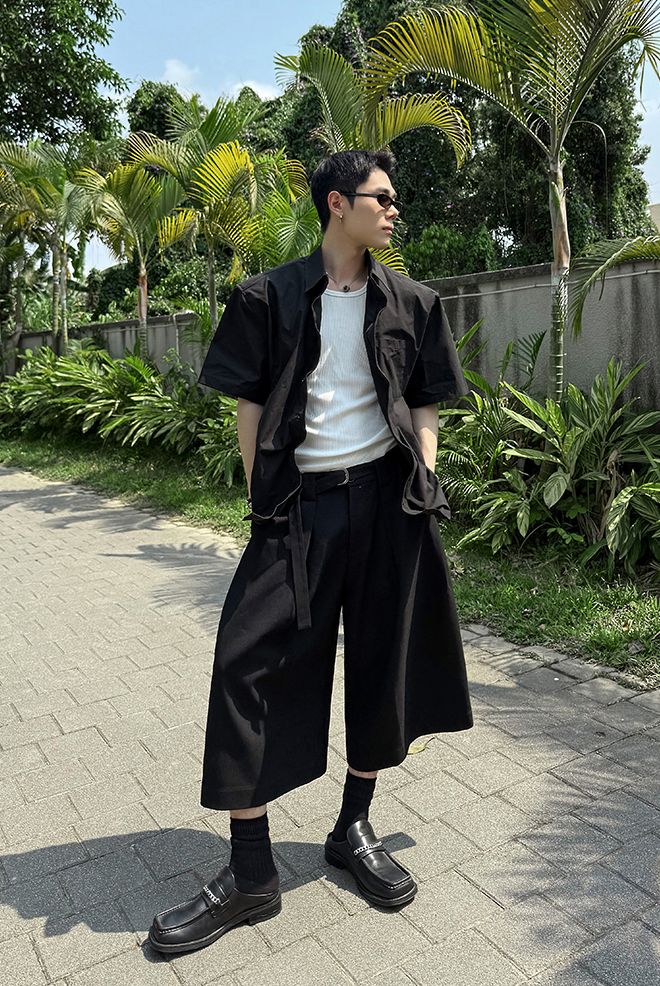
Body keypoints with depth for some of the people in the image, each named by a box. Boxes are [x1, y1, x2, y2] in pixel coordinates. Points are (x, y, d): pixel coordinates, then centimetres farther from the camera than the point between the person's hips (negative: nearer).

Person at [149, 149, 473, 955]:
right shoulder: (270, 297, 4)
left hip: (388, 499, 2)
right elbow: (249, 406, 3)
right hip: (299, 503, -2)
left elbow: (424, 406, 12)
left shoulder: (410, 302, 11)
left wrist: (423, 484, 0)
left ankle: (354, 829, 29)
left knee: (381, 663, 7)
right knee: (249, 664, -7)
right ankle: (250, 873, 8)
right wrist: (262, 502, -3)